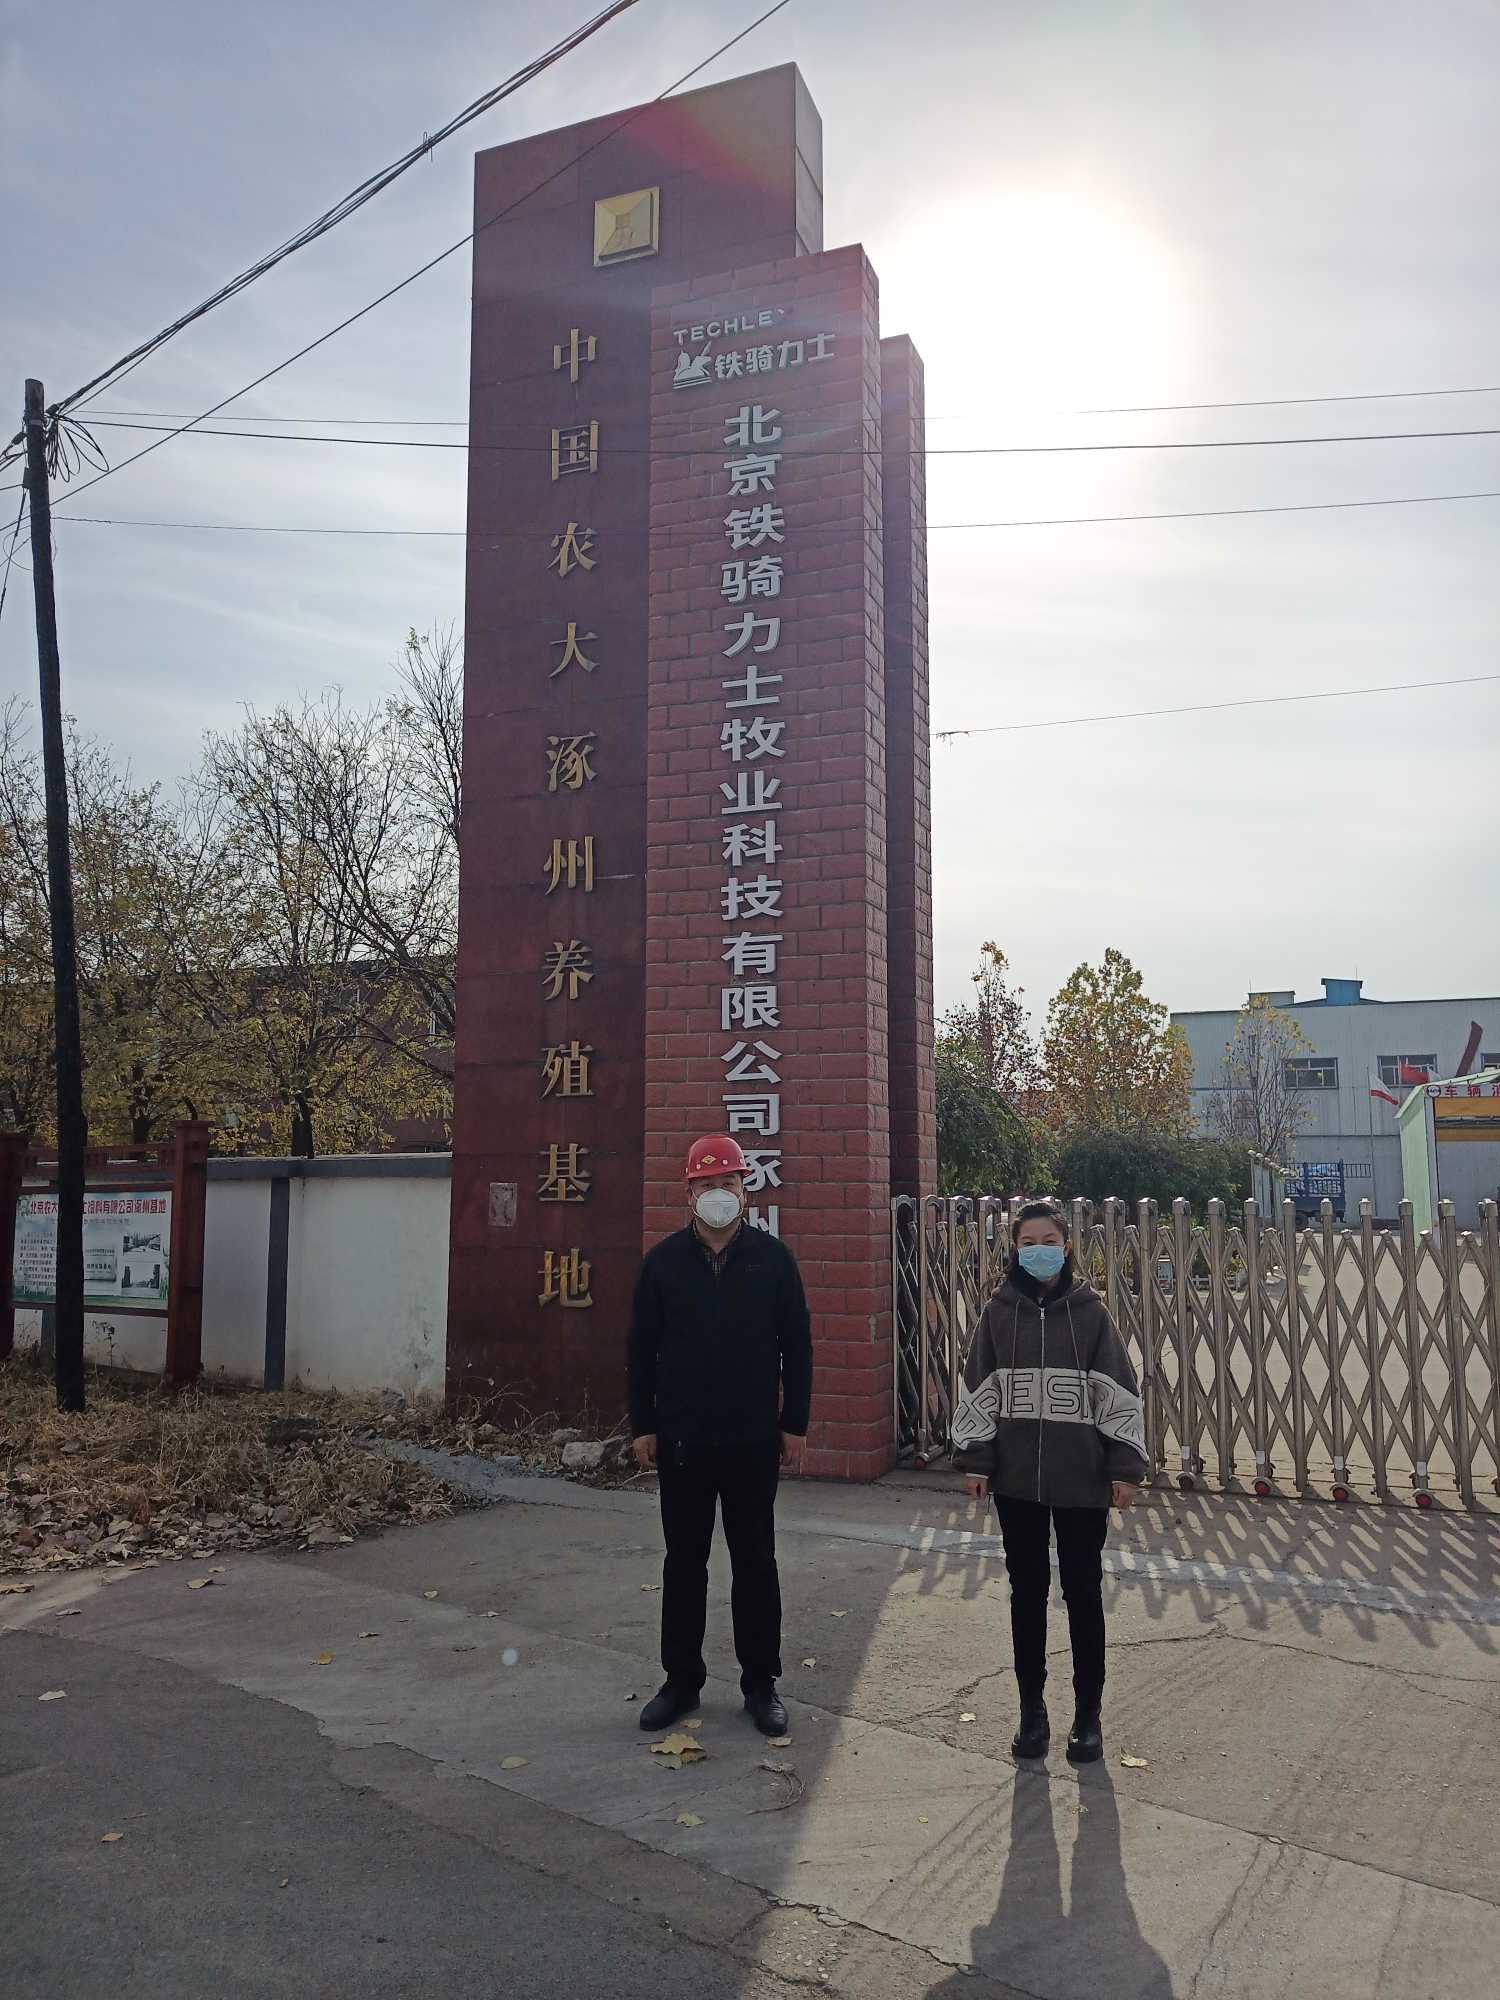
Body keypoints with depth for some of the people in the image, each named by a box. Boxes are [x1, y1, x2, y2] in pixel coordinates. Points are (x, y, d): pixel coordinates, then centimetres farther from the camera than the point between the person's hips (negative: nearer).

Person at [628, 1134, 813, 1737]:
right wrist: (642, 1426, 0)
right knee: (684, 1563, 11)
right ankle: (681, 1681, 24)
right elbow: (642, 1348, 4)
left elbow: (796, 1345, 2)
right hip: (681, 1439, 1)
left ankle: (761, 1685, 21)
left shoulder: (772, 1257, -1)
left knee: (756, 1563, 9)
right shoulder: (663, 1260, 1)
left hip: (753, 1439, -1)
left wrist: (794, 1425, -2)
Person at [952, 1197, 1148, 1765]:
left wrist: (1126, 1466, -5)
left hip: (1082, 1477, -1)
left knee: (1083, 1593, 8)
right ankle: (1032, 1710, 23)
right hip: (1016, 1477, 2)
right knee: (1027, 1592, 10)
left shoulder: (1089, 1311, -3)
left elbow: (1119, 1392, -2)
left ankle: (1088, 1714, 22)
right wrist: (974, 1459, -1)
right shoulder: (999, 1311, 1)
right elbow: (977, 1390, 3)